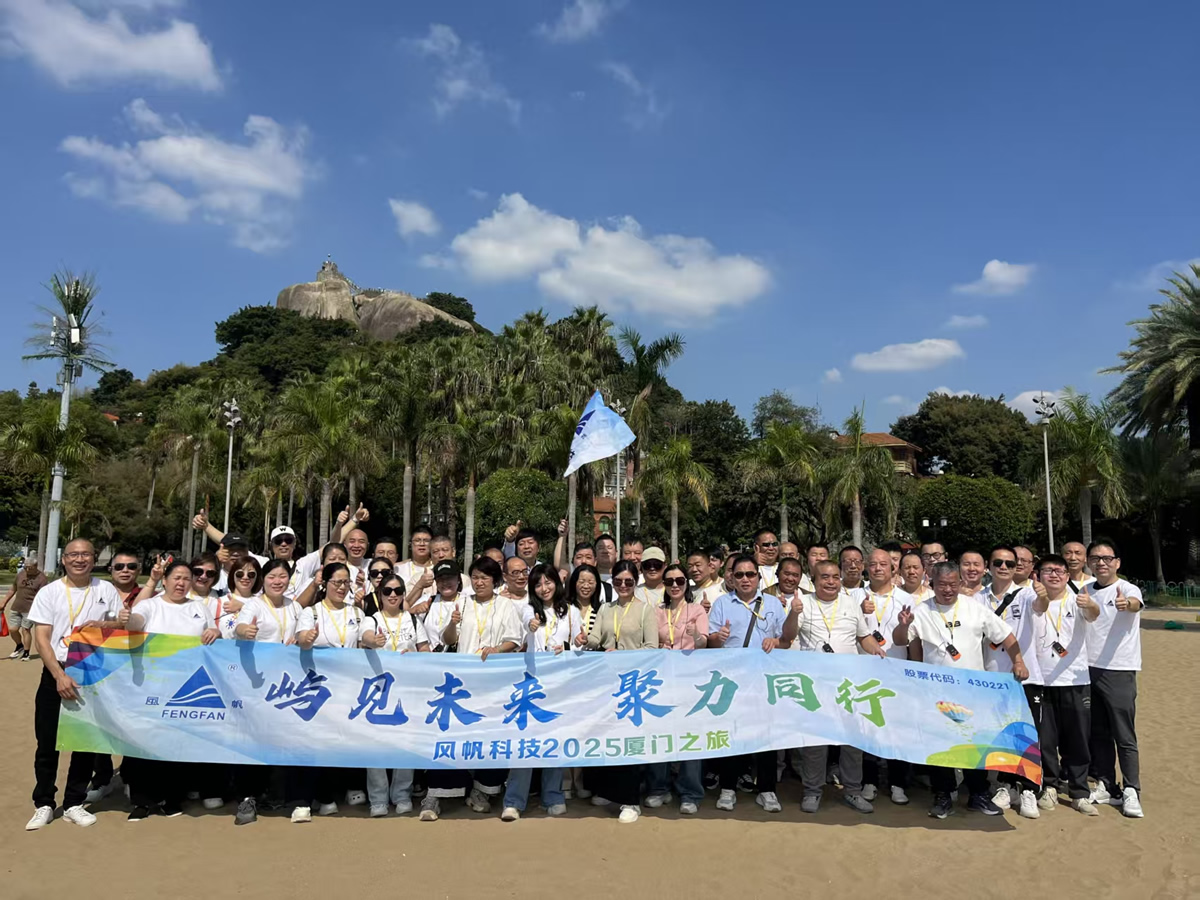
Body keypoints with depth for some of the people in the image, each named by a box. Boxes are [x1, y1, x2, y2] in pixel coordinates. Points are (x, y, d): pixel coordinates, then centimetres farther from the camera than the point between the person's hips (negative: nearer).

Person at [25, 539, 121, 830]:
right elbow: (41, 639, -7)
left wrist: (101, 625, -16)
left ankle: (74, 804, 19)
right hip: (55, 674, -1)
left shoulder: (106, 590, 2)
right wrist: (60, 675, -18)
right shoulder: (49, 592, -3)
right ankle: (43, 804, 20)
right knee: (48, 742, 4)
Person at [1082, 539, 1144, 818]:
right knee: (1098, 734, 12)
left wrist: (1127, 604, -55)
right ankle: (1107, 787, 23)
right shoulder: (1085, 591, 9)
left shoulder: (1127, 589, -8)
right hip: (1089, 670, 6)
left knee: (1124, 736, -1)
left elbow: (1136, 604, -33)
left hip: (1119, 672, -5)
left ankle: (1131, 792, 8)